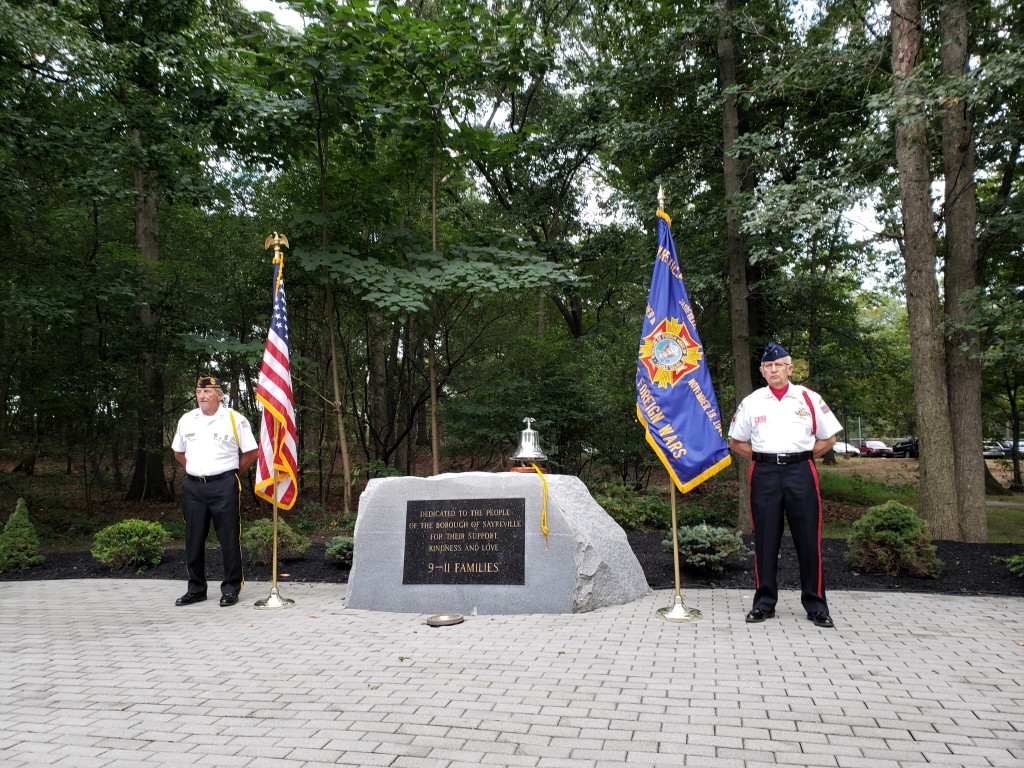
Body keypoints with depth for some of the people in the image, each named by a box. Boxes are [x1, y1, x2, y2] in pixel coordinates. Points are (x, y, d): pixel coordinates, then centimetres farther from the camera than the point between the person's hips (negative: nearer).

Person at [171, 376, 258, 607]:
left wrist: (232, 471, 2)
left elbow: (252, 452, 2)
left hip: (223, 486, -4)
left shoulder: (235, 419, -2)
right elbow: (178, 451, 25)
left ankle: (231, 589, 9)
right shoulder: (186, 420, 11)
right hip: (193, 486, 4)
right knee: (193, 540, 9)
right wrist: (195, 470, 13)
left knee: (229, 539, -1)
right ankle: (196, 589, 22)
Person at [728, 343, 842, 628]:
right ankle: (764, 603, 14)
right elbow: (735, 441, 17)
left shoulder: (809, 399, 7)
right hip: (764, 473, 1)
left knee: (808, 539, 1)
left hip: (800, 472, -1)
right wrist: (762, 458, 7)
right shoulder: (751, 402, 9)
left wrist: (802, 457, 5)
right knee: (765, 540, 4)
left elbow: (829, 438, 13)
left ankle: (816, 605, 14)